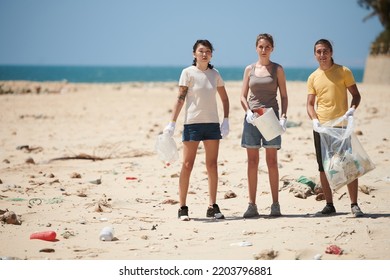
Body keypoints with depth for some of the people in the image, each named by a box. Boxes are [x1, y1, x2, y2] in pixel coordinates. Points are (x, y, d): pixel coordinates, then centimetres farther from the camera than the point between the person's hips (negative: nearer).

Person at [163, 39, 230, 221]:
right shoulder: (188, 73, -3)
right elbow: (180, 98, -6)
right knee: (187, 165, -4)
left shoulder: (215, 74, 8)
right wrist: (172, 123, -11)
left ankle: (212, 207, 12)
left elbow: (225, 99, 13)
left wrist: (226, 121, 4)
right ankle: (182, 208, 1)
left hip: (212, 124, 4)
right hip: (192, 123, -4)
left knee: (212, 165, 5)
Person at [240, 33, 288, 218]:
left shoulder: (277, 69, 5)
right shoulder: (249, 69, 9)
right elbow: (243, 96, 9)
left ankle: (275, 204, 3)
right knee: (252, 162, 2)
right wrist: (248, 111, -10)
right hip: (252, 117, 2)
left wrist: (283, 116, -9)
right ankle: (252, 205, 5)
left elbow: (284, 96, 4)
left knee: (272, 161, -2)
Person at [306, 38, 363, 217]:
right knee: (324, 168, 5)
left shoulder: (343, 71, 1)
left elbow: (356, 95, 3)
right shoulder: (313, 77, 9)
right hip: (321, 127, 3)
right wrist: (314, 120, -9)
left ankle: (354, 205, 2)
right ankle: (329, 205, 14)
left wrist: (352, 109, -17)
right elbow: (310, 104, 9)